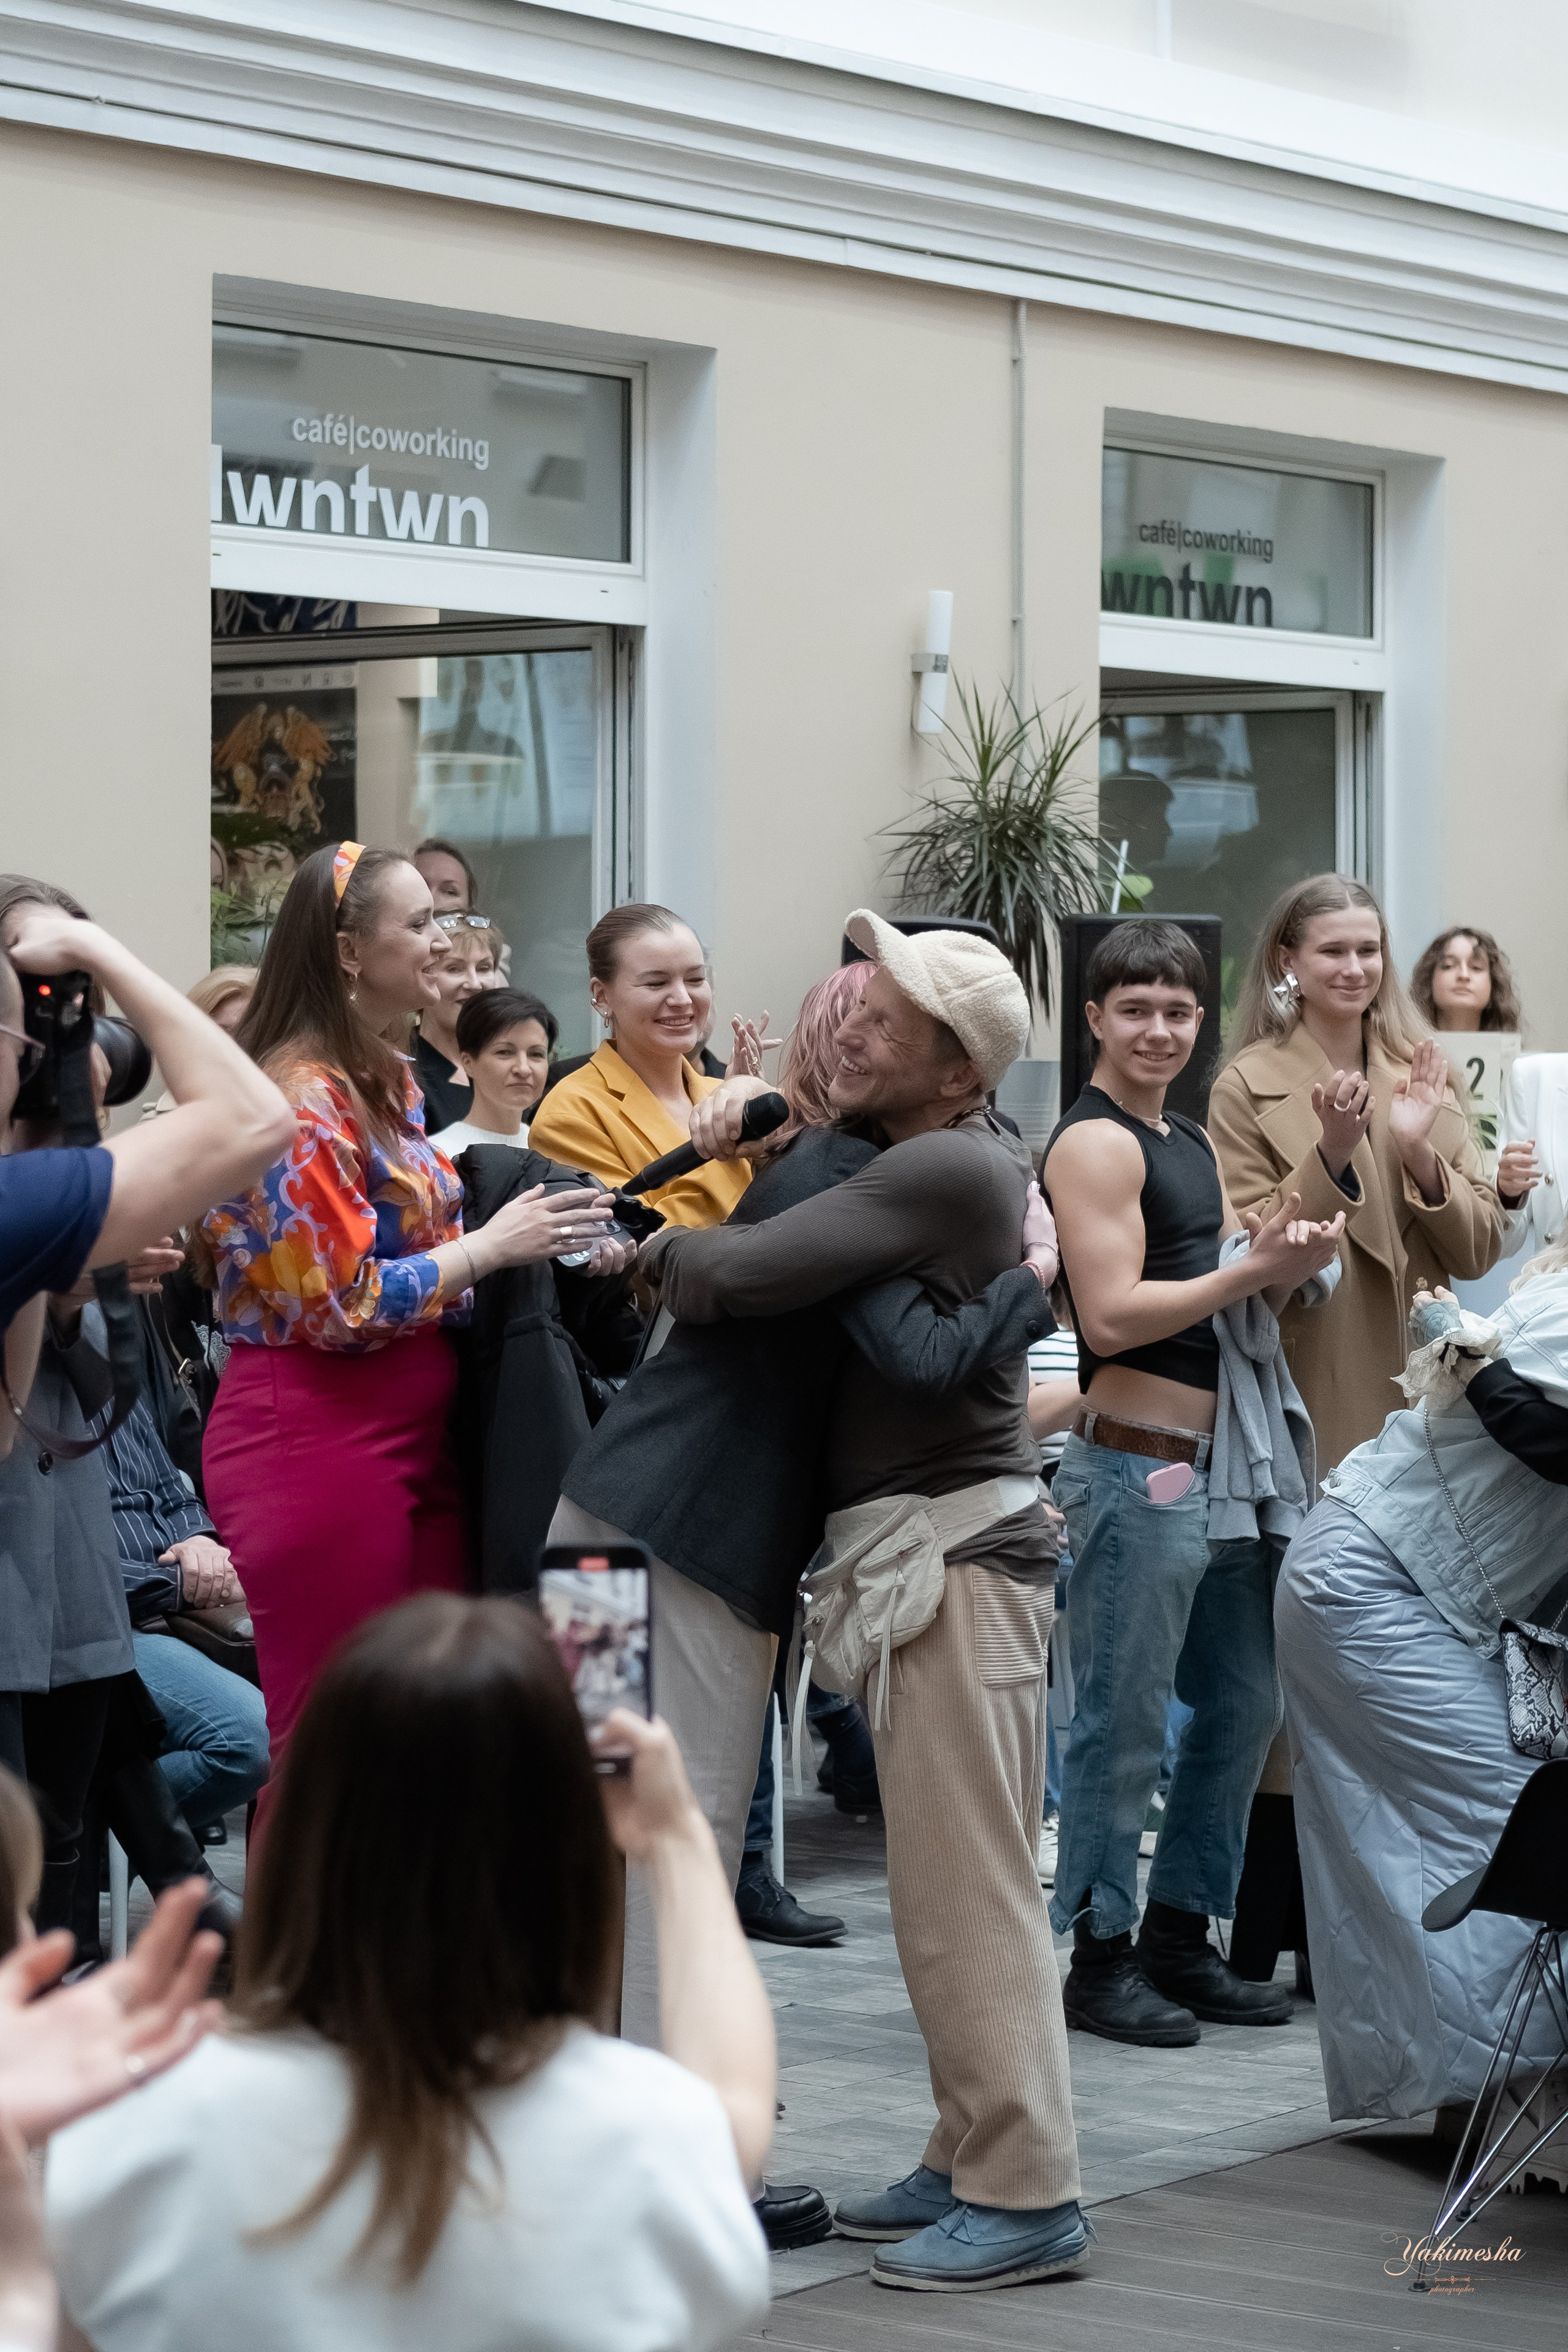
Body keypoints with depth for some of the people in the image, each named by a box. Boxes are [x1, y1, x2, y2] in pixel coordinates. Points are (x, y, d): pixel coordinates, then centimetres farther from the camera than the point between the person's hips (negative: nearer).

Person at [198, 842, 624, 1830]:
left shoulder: (390, 1084, 14)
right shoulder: (302, 1100, -15)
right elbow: (345, 1303, -18)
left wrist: (546, 1244, 8)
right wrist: (491, 1246, -12)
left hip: (411, 1436, 9)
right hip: (315, 1440, -9)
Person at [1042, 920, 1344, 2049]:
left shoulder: (1198, 1142, 18)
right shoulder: (1094, 1143, -10)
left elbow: (1232, 1294, 16)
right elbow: (1113, 1314, -18)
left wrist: (1292, 1262, -3)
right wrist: (1250, 1268, -19)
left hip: (1215, 1466, 9)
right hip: (1135, 1468, -9)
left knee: (1245, 1705, 14)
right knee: (1124, 1722, -3)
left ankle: (1180, 1936, 23)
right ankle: (1102, 1956, 5)